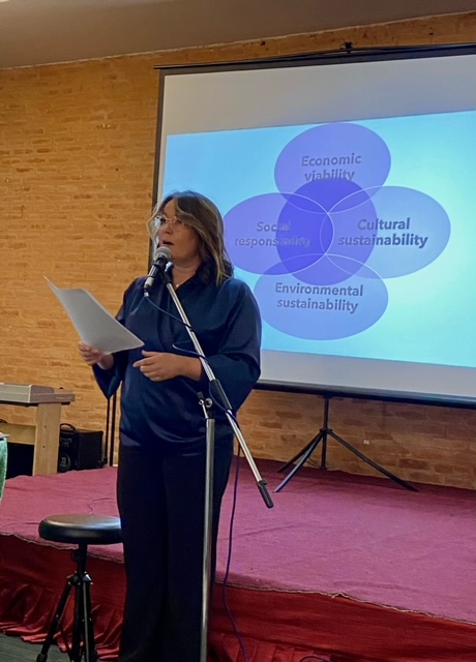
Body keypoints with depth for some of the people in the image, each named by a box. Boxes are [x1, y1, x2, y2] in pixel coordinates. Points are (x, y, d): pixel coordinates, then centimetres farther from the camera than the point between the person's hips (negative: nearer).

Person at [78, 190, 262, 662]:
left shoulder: (233, 296, -4)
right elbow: (120, 360, 17)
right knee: (140, 553, 11)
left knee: (187, 559, 3)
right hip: (138, 441, 5)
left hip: (196, 446, -5)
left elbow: (243, 371, -13)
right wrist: (102, 357, -5)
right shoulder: (141, 291, 12)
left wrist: (183, 365, -25)